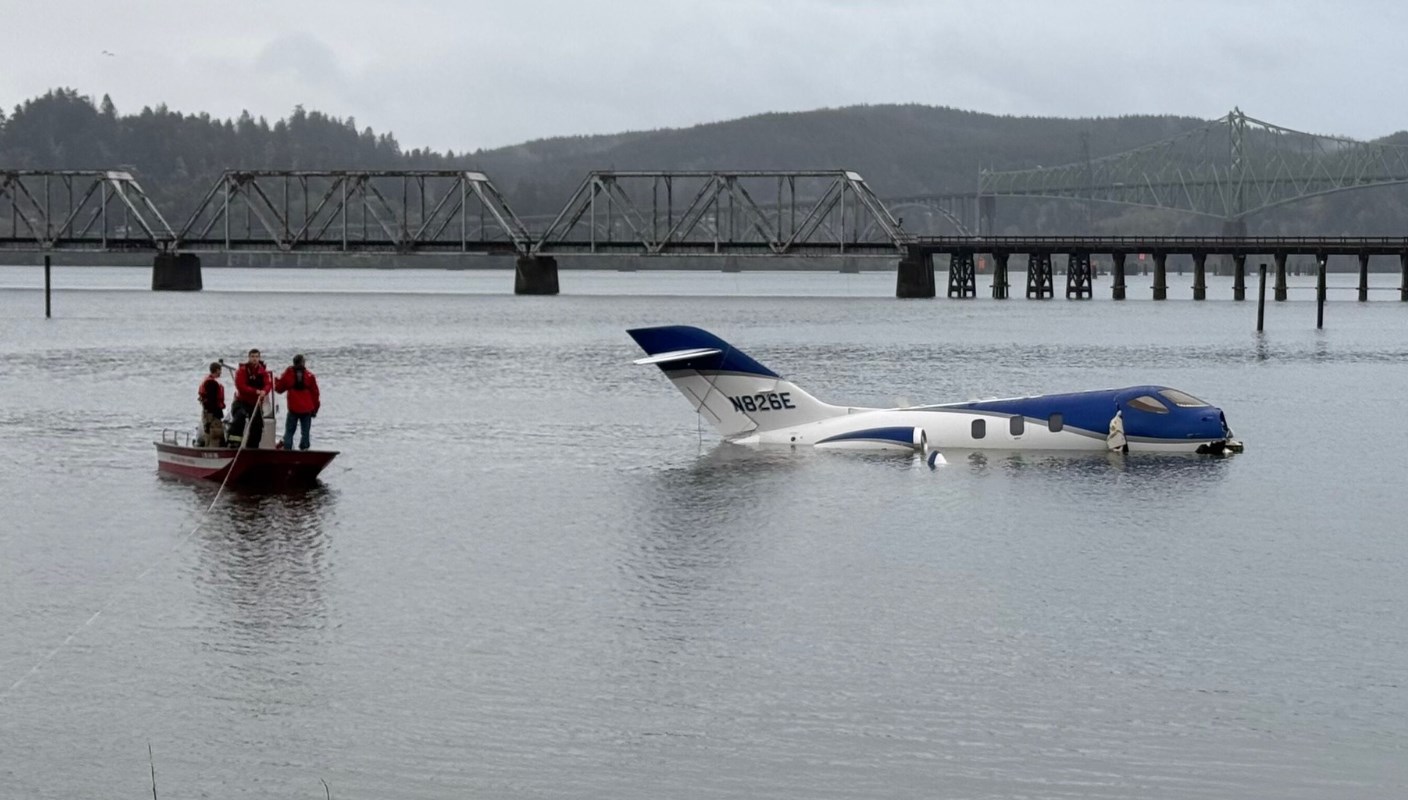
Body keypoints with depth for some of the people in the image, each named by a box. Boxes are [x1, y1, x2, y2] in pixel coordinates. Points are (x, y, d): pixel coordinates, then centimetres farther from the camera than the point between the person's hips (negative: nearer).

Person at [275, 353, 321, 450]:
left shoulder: (287, 374, -3)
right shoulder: (309, 375, -2)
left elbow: (279, 389, 9)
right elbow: (315, 393, 2)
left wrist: (276, 381, 32)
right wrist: (315, 408, 13)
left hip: (293, 409, 0)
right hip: (307, 410, 0)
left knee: (289, 432, 6)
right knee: (305, 433, 6)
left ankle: (286, 449, -5)